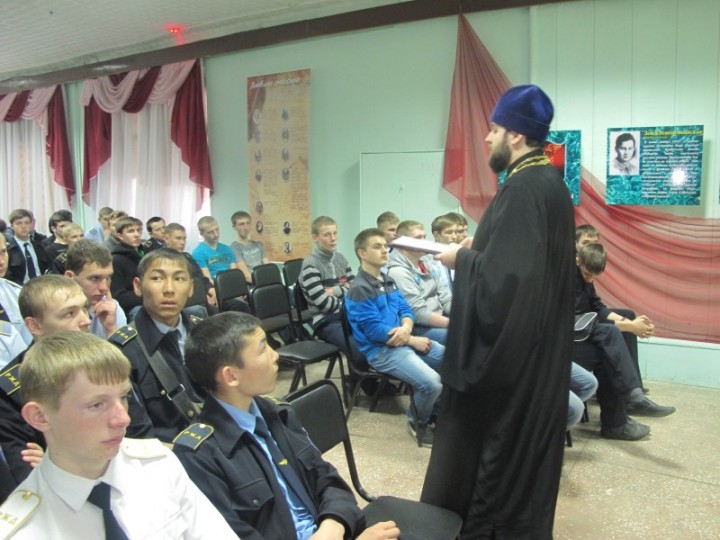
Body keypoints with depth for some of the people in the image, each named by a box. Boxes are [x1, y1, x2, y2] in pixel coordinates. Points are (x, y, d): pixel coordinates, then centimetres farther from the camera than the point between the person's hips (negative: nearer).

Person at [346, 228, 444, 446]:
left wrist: (406, 329, -13)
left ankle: (436, 410, 20)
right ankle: (418, 421, 6)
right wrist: (413, 340, -14)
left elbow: (405, 310, 12)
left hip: (404, 340, 9)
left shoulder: (388, 280, 12)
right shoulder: (359, 289, -14)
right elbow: (375, 330, -19)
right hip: (381, 349, -9)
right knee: (431, 383, -25)